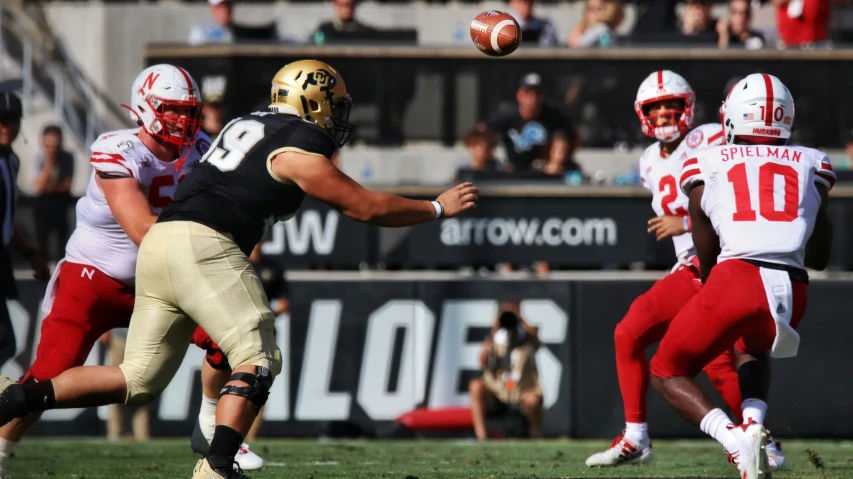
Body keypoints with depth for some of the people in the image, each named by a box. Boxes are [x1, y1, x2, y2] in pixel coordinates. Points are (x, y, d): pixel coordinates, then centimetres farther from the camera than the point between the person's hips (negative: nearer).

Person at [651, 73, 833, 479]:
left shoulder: (707, 167, 17)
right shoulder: (811, 166, 21)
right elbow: (820, 258, 29)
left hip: (736, 279, -3)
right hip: (793, 290, 3)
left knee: (667, 372, 17)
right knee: (752, 347, 37)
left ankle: (732, 437, -12)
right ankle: (753, 423, 7)